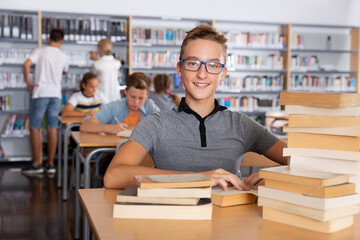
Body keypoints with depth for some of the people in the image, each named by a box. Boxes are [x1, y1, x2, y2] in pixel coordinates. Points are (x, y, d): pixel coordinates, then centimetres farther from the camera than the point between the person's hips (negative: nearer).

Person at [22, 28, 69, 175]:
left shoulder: (40, 52, -2)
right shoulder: (63, 57, 8)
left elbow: (26, 64, -16)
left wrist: (28, 82, -6)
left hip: (40, 93, -3)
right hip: (56, 94, 3)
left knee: (34, 129, 4)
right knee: (52, 129, 6)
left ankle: (36, 164, 5)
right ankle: (51, 164, 9)